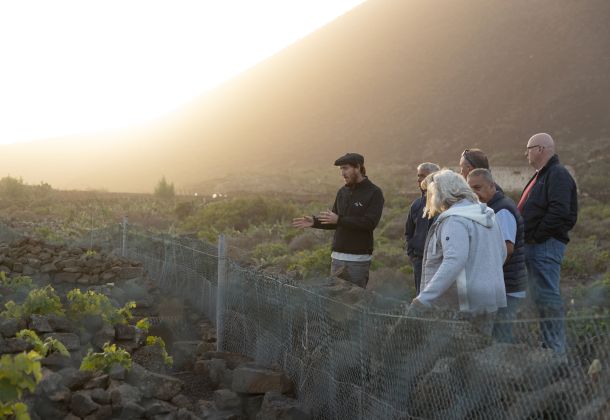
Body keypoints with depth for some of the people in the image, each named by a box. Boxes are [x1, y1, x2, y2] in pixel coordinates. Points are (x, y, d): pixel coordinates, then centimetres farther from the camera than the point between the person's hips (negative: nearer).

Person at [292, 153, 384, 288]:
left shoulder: (374, 193, -7)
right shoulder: (342, 192, 12)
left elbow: (370, 223, -19)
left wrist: (339, 219, -23)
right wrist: (314, 221, 2)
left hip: (359, 259, -6)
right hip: (338, 257, 6)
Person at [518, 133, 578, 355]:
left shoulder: (558, 174, -12)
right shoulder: (541, 175, 21)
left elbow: (559, 212, -23)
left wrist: (536, 236, -19)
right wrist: (527, 239, 13)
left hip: (546, 245, -10)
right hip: (534, 245, 10)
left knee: (547, 296, -9)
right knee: (540, 296, 14)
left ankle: (557, 349, -4)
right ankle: (549, 343, 22)